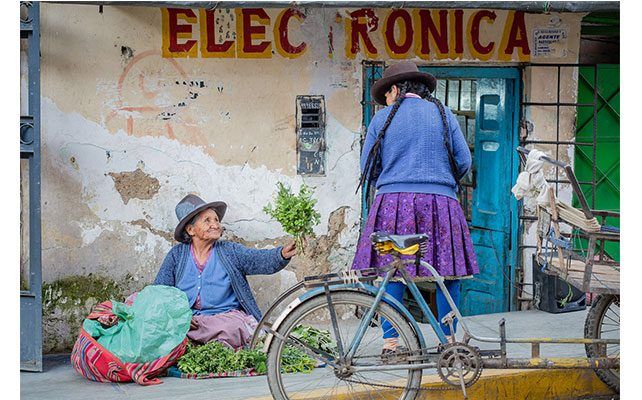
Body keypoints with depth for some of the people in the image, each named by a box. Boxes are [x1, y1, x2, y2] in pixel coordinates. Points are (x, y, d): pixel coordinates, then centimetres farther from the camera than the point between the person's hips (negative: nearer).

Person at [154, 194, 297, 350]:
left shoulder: (229, 251, 8)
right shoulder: (177, 255, 10)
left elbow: (261, 260, -8)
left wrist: (282, 255, -31)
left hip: (228, 316, -2)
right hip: (187, 319, 2)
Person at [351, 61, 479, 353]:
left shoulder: (382, 117, 8)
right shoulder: (444, 115, 11)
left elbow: (367, 169, 8)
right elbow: (464, 162, 9)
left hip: (393, 202, -1)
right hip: (441, 202, 1)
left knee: (391, 274, 2)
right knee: (447, 272, 7)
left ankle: (390, 342, 0)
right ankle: (448, 339, 9)